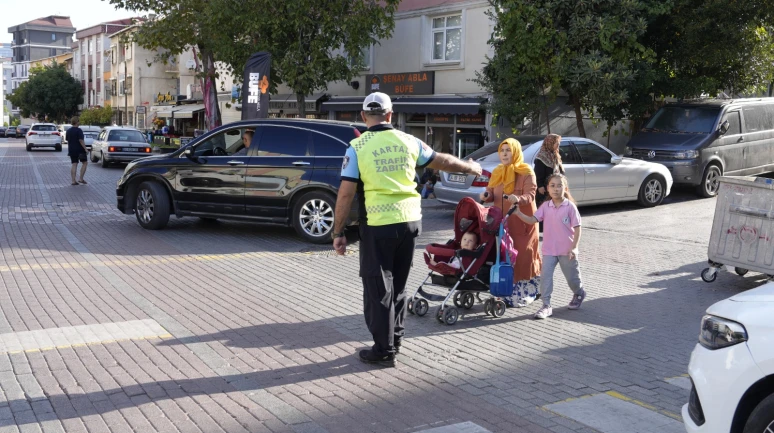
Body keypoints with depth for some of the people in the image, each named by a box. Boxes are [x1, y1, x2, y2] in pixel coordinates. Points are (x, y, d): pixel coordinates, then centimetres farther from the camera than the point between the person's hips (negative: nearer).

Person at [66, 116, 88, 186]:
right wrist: (85, 149, -18)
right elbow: (81, 140, -19)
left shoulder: (68, 131, 9)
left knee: (74, 164, 6)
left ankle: (73, 181, 0)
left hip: (72, 150, 6)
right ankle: (81, 179, 1)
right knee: (85, 163, 7)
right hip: (80, 150, -6)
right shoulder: (79, 130, -13)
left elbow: (67, 140, 14)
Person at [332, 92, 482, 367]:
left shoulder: (357, 147, -7)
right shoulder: (408, 141, 4)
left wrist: (338, 233, -1)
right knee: (398, 283, 19)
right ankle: (395, 339, 30)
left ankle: (384, 350, 11)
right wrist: (470, 167, 36)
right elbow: (442, 161, 18)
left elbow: (346, 194, -9)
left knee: (378, 287, 6)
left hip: (378, 225, -4)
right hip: (410, 221, 4)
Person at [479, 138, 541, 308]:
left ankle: (524, 294, 2)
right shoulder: (497, 172, 12)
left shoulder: (526, 172, -6)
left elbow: (530, 195, -15)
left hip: (522, 222, -6)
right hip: (502, 221, 6)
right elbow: (491, 192, 13)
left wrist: (518, 199, -36)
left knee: (521, 256, -5)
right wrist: (486, 195, -11)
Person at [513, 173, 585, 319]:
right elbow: (532, 220, -7)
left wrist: (573, 247, -13)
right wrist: (518, 213, -23)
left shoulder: (570, 206, -9)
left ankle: (579, 294, 45)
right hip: (549, 250, 2)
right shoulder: (546, 206, 0)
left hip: (567, 251, -2)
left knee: (572, 277, 15)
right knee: (545, 276, -8)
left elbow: (577, 228, -8)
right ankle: (546, 306, -3)